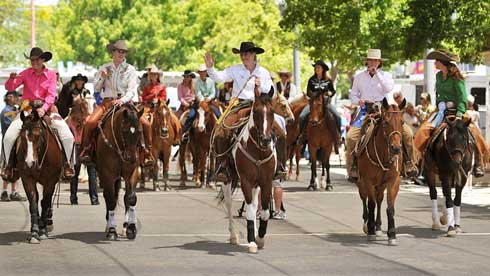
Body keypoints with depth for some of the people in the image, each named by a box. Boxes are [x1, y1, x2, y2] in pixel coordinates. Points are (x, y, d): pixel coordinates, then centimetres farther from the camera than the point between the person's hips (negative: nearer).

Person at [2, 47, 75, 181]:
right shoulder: (26, 73, 2)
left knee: (68, 137, -16)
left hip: (45, 110, 0)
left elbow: (51, 95, -7)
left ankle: (67, 165, 5)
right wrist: (12, 78, -26)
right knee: (8, 137, -17)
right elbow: (9, 87, -3)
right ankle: (9, 165, 5)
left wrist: (44, 108, -25)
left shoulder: (51, 74, 1)